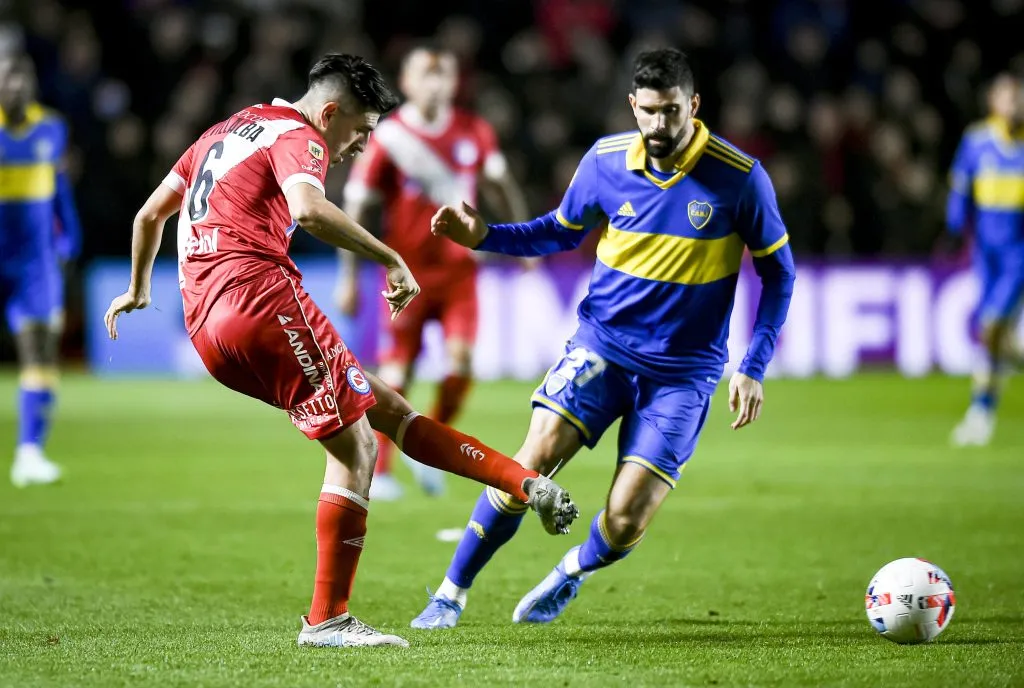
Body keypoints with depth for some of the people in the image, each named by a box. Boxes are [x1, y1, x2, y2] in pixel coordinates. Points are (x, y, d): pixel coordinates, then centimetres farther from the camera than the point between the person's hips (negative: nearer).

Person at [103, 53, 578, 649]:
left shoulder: (226, 131, 26)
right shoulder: (297, 137, -1)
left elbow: (151, 213, 33)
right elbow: (308, 210, -24)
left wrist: (138, 290, 46)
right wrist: (392, 258, -20)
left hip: (207, 329, 10)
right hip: (261, 297, -9)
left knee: (388, 409, 9)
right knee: (355, 449, -6)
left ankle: (525, 483, 4)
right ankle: (327, 619, -9)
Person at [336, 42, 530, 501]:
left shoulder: (475, 132, 3)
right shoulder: (388, 138, -7)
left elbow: (500, 186, 17)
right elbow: (356, 209, -4)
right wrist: (348, 278, -4)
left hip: (458, 265, 3)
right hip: (407, 269, -3)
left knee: (461, 360, -13)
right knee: (397, 372, -3)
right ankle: (378, 472, 8)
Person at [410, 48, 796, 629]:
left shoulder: (739, 177, -12)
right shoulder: (605, 161, -3)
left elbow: (778, 272, -1)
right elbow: (561, 232, 14)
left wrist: (753, 369, -7)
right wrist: (484, 236, -4)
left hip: (683, 371, -2)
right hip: (602, 344, 2)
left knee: (626, 522, -10)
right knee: (530, 464, -16)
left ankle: (575, 570, 26)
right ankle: (452, 592, 2)